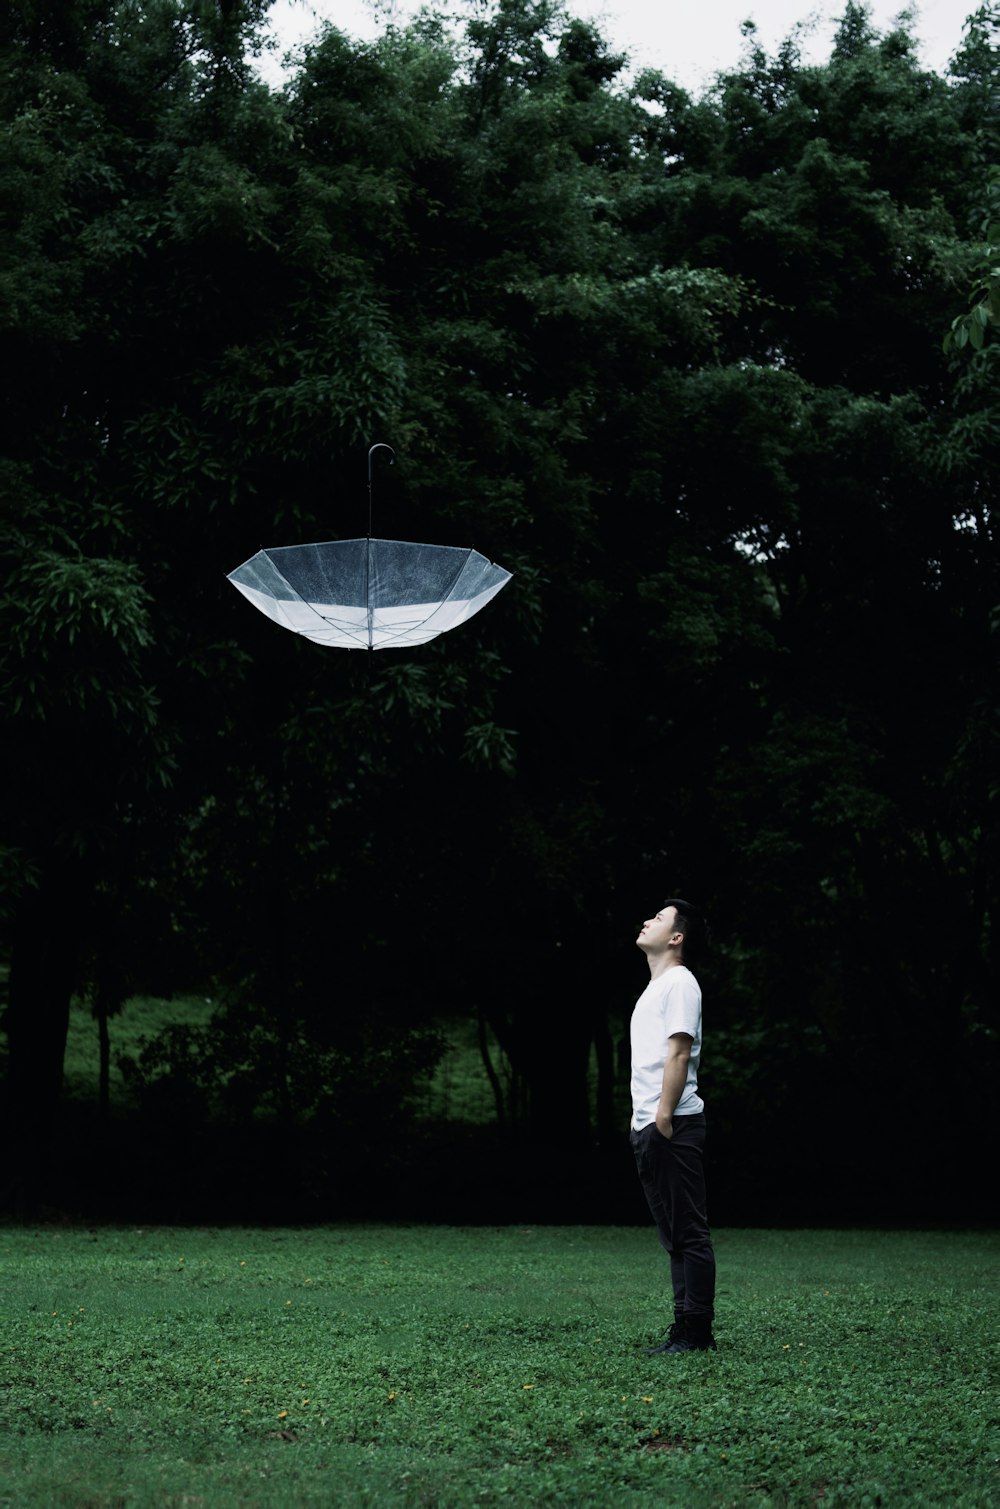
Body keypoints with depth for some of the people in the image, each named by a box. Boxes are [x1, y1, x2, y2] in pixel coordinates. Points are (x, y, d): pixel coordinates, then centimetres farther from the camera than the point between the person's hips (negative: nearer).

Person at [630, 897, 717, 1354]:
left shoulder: (679, 982, -7)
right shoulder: (654, 989, 23)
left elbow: (679, 1052, -16)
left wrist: (664, 1116, -21)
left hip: (673, 1126, -11)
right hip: (648, 1127, 11)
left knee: (689, 1231, -8)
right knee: (674, 1234, 11)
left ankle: (696, 1331, -8)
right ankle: (687, 1328, 14)